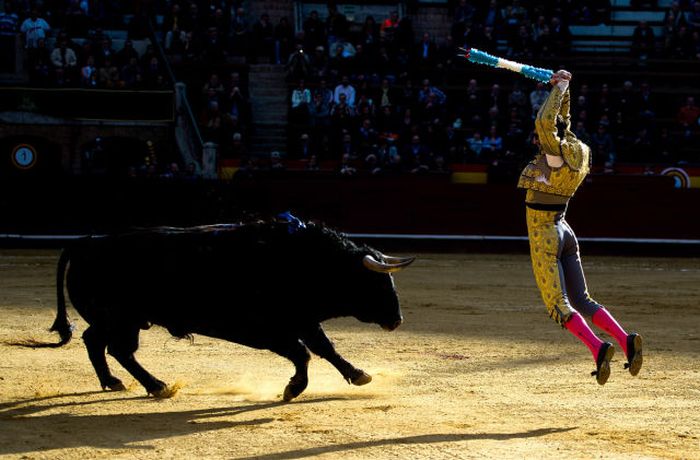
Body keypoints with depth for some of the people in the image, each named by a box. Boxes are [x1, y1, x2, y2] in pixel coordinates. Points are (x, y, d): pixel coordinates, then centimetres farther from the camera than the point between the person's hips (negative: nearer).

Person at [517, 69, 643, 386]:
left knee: (558, 304, -11)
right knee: (582, 301, 8)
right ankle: (625, 341, -9)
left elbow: (545, 120, -26)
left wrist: (559, 88, -14)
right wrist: (562, 88, 20)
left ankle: (597, 347, -29)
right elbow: (561, 122, 23)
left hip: (544, 232, -8)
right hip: (564, 230, 8)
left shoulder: (557, 151, -13)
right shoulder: (578, 151, 7)